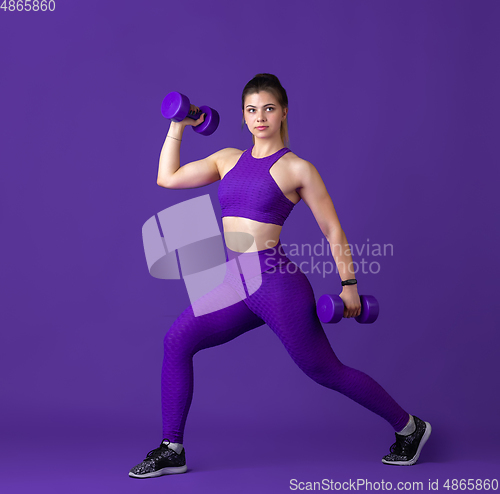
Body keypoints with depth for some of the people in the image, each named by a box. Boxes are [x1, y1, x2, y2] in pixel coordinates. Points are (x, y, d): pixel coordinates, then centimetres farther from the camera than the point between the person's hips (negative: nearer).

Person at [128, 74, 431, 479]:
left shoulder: (297, 169, -3)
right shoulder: (229, 159, 13)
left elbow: (333, 231, 0)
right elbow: (168, 178, 14)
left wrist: (349, 285, -1)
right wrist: (178, 126, 13)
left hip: (278, 283, -5)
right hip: (236, 285, 6)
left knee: (325, 371, 4)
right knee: (178, 340, -9)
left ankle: (409, 427, 24)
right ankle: (172, 450, 3)